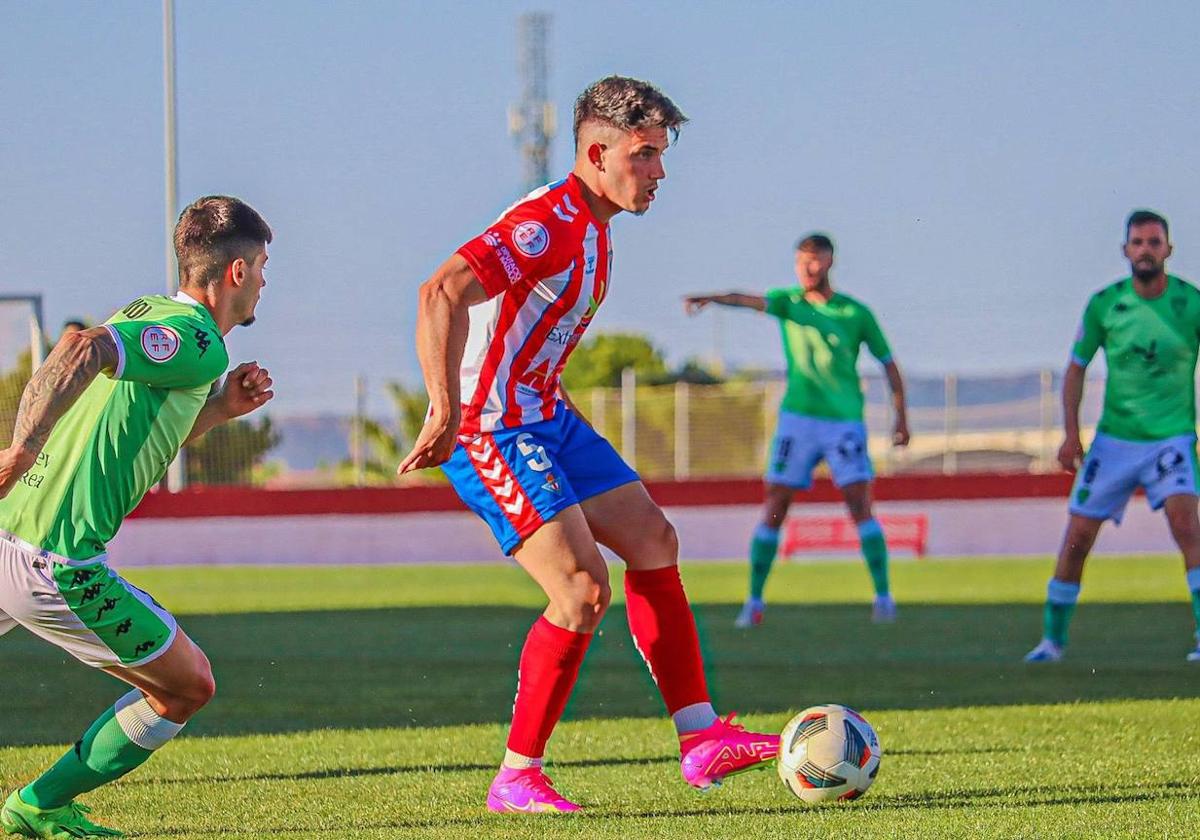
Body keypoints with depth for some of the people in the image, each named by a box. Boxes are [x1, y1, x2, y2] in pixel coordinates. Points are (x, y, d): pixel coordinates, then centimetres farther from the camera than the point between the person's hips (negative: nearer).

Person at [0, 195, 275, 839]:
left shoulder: (147, 312, 17)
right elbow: (81, 349, -29)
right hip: (56, 565, -9)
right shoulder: (199, 341, -11)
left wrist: (220, 408, 17)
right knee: (188, 686, 8)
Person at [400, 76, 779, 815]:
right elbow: (442, 294, -33)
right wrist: (446, 412, -37)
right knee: (584, 587, -17)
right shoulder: (550, 224, -21)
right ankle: (517, 777, -8)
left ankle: (701, 738, 12)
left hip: (545, 419, 11)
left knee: (653, 540, 9)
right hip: (491, 432, -11)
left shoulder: (591, 230, 11)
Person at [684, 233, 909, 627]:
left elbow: (888, 363, 10)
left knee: (859, 503, -11)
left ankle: (883, 595, -4)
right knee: (774, 508, -2)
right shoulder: (788, 301, 4)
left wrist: (901, 417, 4)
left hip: (845, 421, -1)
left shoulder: (856, 313, 2)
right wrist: (709, 298, -36)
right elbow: (749, 300, -17)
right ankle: (754, 601, 4)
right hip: (796, 418, 1)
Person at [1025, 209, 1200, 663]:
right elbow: (1076, 369, 7)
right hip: (1114, 438, 2)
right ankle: (1052, 639, 19)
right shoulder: (1104, 304, -3)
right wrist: (1071, 434, -3)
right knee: (1078, 535, 3)